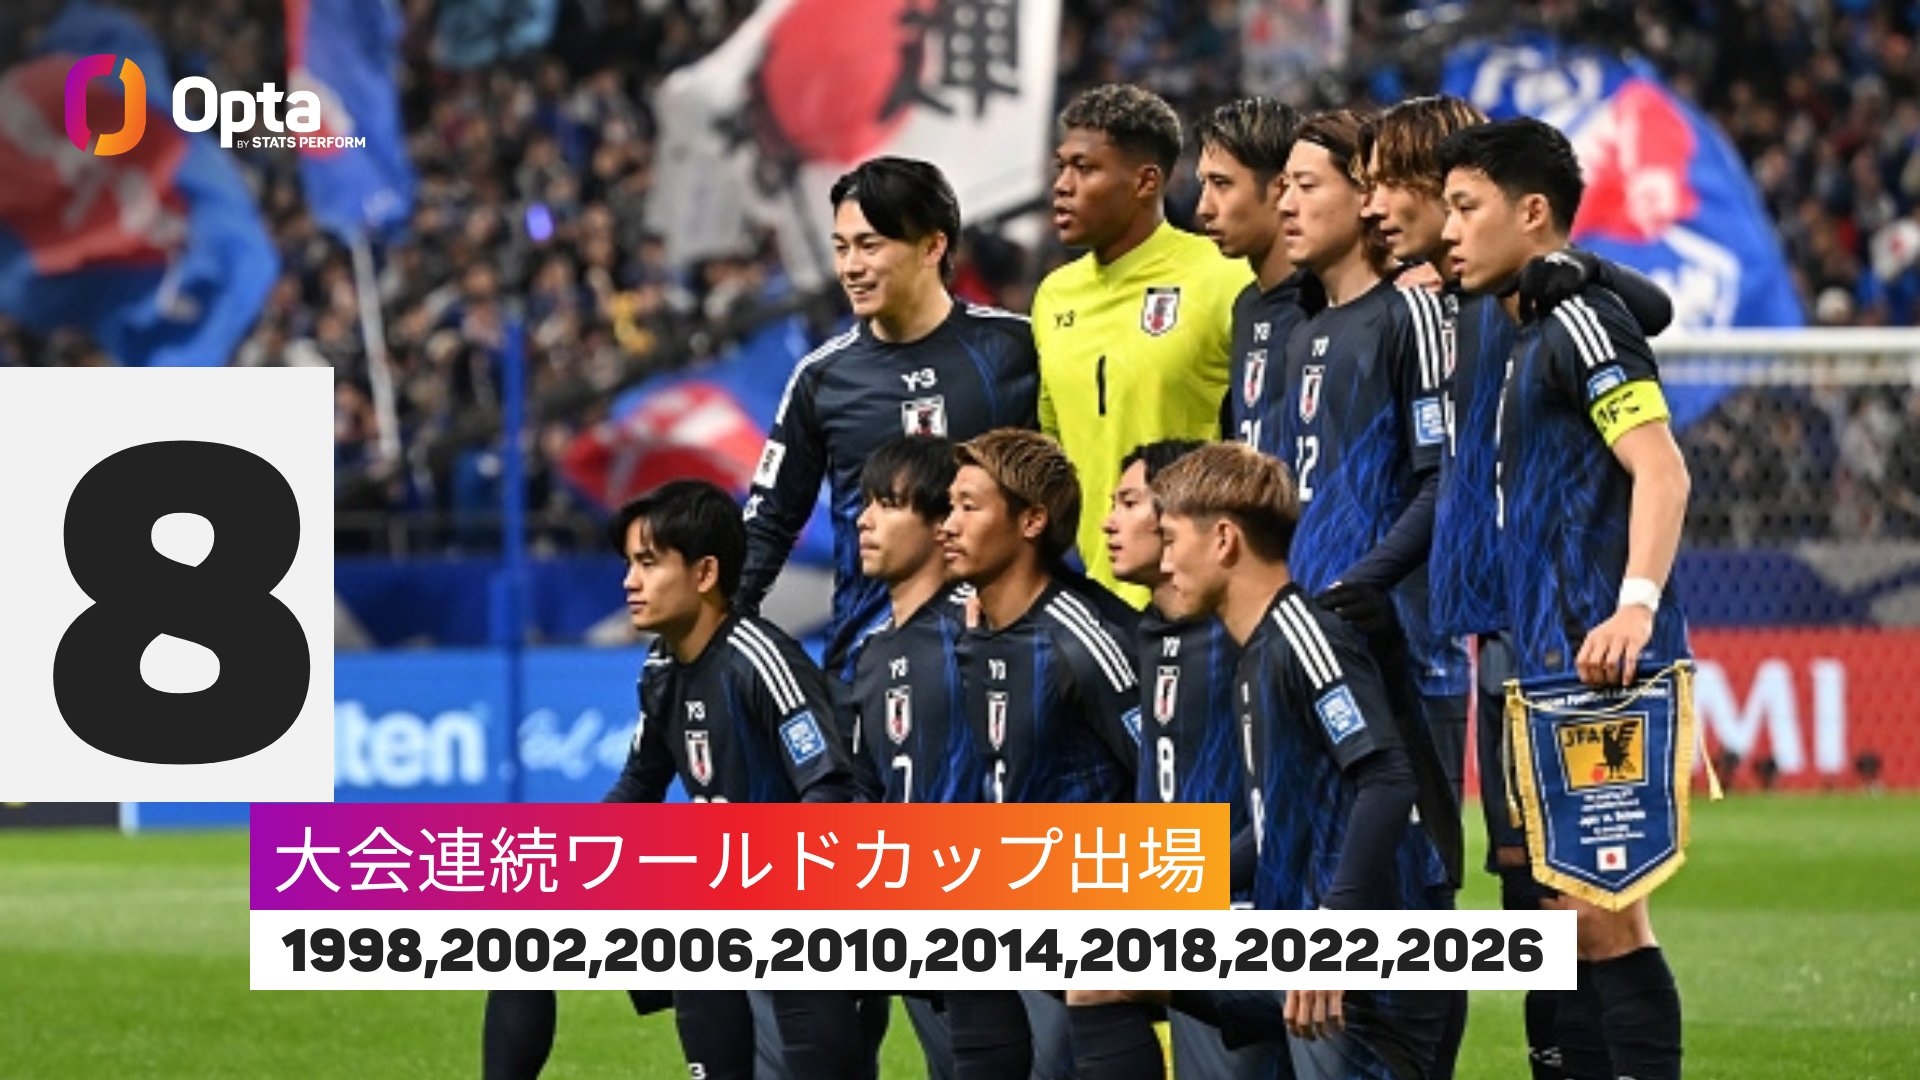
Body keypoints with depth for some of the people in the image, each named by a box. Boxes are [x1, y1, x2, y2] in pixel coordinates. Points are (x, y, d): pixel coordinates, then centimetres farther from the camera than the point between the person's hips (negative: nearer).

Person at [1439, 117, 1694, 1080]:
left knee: (1604, 909, -10)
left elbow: (1661, 468, -20)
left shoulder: (1580, 319, -10)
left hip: (1601, 663, -10)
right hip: (1550, 664, 10)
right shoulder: (1526, 335, 20)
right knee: (1574, 905, 10)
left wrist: (1637, 605, -30)